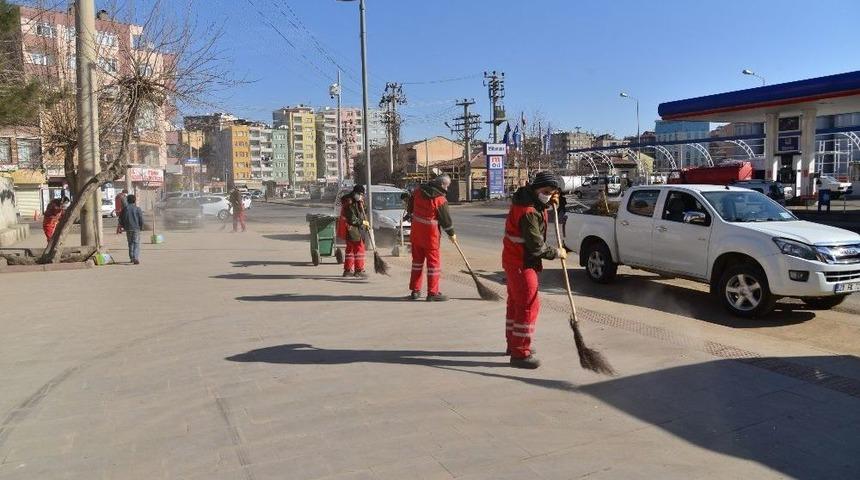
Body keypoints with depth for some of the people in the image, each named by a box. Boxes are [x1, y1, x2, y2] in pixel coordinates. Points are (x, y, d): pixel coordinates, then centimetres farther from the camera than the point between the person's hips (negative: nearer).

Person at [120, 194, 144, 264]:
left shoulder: (125, 209, 3)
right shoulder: (137, 209, -6)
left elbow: (121, 219, 6)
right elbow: (141, 219, -8)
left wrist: (124, 227, 18)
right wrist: (141, 227, 6)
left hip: (128, 229, 3)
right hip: (136, 228, -3)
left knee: (130, 243, 16)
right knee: (136, 244, -3)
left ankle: (131, 258, 20)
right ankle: (135, 258, -17)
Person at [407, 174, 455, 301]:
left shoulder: (418, 191, 0)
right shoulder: (440, 199, -18)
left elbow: (410, 206, 13)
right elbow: (445, 219, -10)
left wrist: (411, 215, 33)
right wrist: (451, 234, 4)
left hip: (416, 230, 7)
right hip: (430, 234, -6)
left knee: (417, 259, 16)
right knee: (434, 261, 3)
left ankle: (415, 290, 22)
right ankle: (432, 293, 5)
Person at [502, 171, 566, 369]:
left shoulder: (528, 197, 5)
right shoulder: (528, 212, -25)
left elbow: (540, 216, 22)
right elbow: (537, 245, -24)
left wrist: (550, 204, 4)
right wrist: (557, 253, -10)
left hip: (514, 259, 11)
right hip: (521, 262, -11)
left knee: (516, 302, 20)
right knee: (529, 305, -9)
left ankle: (514, 343, 34)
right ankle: (520, 353, -4)